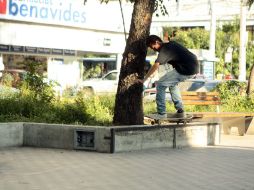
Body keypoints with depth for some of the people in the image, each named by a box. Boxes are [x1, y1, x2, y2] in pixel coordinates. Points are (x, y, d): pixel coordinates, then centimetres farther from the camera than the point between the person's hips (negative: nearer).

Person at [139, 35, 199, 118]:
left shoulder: (164, 50, -11)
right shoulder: (171, 43, 17)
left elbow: (156, 65, -23)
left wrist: (144, 79, -23)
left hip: (186, 70, -10)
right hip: (194, 66, 10)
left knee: (160, 84, -4)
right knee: (172, 83, 30)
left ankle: (161, 114, -4)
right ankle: (180, 110, 27)